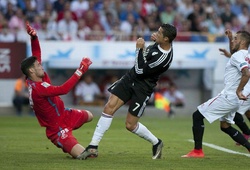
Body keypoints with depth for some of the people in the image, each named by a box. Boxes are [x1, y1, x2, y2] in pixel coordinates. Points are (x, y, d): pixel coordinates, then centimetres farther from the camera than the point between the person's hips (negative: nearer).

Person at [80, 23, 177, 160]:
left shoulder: (163, 58, -29)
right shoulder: (161, 44, -3)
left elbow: (140, 71, -23)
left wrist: (139, 49, -19)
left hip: (142, 88, -8)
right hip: (130, 77, 8)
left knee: (130, 125, -1)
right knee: (109, 107, -6)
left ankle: (156, 143, 27)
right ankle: (93, 147, -4)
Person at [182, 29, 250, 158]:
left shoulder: (238, 55, -15)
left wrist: (238, 91, -27)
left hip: (228, 96, -10)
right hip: (234, 99, 10)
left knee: (197, 115, -3)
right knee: (225, 127, 22)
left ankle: (197, 151, -4)